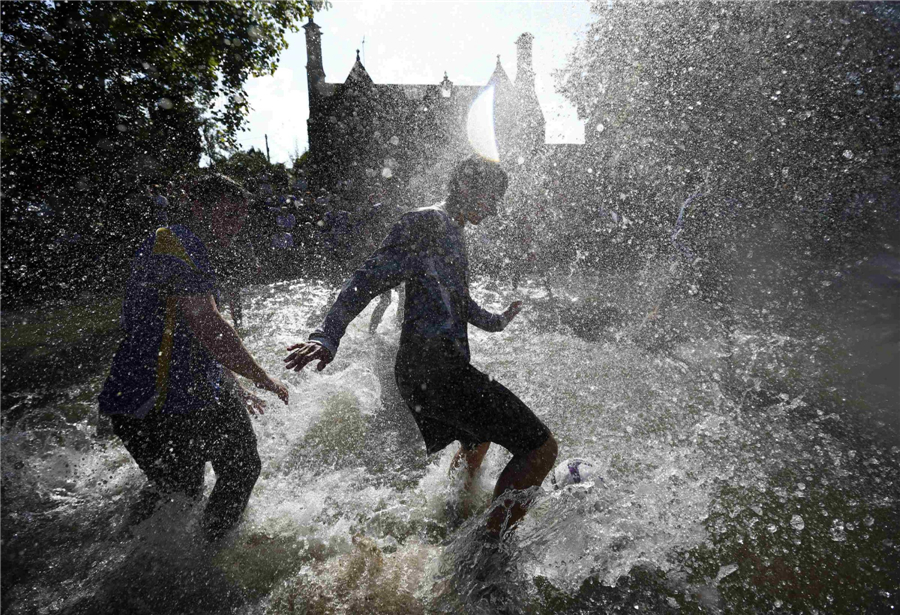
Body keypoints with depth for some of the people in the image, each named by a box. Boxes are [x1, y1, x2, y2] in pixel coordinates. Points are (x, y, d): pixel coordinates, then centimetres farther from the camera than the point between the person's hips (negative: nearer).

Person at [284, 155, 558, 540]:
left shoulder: (453, 235, 21)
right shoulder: (427, 223, -9)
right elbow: (371, 278, -21)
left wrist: (497, 321, 50)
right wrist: (328, 336, -32)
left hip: (418, 374, 11)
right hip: (435, 367, -11)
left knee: (477, 440, 34)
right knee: (541, 447, -8)